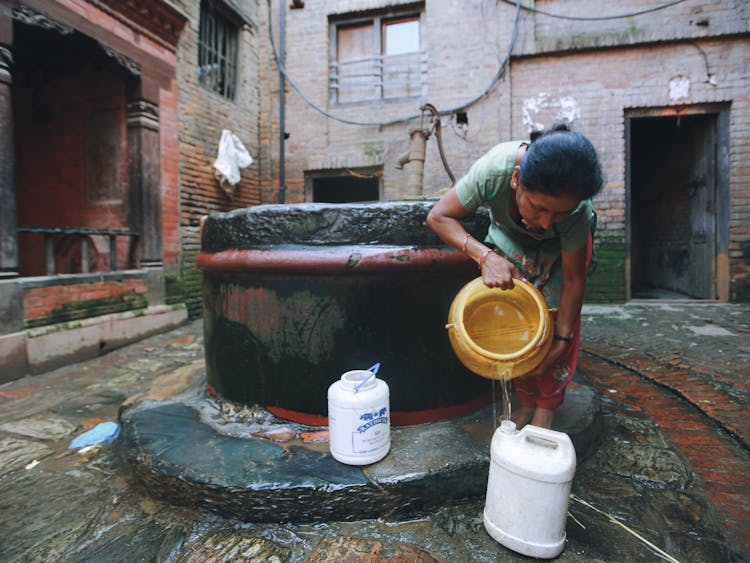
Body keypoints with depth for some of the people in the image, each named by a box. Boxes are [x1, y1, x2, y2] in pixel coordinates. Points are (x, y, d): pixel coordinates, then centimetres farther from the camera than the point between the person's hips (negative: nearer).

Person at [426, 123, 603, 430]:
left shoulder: (578, 211, -38)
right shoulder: (495, 168, -41)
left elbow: (573, 280, -26)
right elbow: (438, 216, -31)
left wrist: (561, 342, -23)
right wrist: (485, 255, -43)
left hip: (561, 246, 0)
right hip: (510, 237, 1)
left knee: (557, 316, -11)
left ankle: (546, 406, 7)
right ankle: (527, 402, 9)